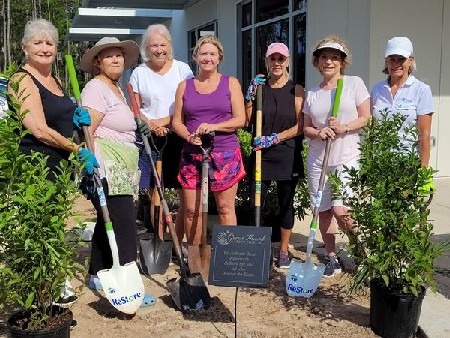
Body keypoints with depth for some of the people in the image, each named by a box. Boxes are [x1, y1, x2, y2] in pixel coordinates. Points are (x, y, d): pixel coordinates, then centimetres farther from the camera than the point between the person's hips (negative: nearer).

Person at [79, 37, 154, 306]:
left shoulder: (117, 89, 20)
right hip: (106, 169, -10)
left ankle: (98, 276, 26)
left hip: (121, 168, 10)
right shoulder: (96, 88, -10)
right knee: (123, 224, -13)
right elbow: (87, 132, -19)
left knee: (109, 222, 15)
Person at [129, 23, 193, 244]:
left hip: (178, 137, 0)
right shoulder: (139, 72, 9)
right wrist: (150, 124, -10)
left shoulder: (182, 69, 6)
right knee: (154, 192, 0)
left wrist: (164, 120, -11)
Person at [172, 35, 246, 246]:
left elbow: (240, 120, 0)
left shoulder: (231, 84, 7)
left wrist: (213, 126, -14)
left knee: (225, 207, 1)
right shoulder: (184, 86, 13)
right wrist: (189, 136, -10)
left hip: (225, 154, -2)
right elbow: (177, 122, 11)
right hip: (191, 155, 2)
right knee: (191, 210, 4)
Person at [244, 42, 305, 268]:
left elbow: (300, 127, -5)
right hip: (261, 154, 1)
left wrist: (274, 138, -14)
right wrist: (250, 96, -10)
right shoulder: (259, 88, 6)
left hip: (287, 156, -1)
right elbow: (246, 121, 0)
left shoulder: (296, 90, 1)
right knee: (255, 203, -2)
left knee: (286, 204, 9)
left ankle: (283, 251, 23)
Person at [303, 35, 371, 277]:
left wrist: (344, 127, -17)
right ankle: (332, 259, 24)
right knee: (323, 211, 7)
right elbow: (306, 128, 11)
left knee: (341, 211, -14)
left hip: (347, 159, -4)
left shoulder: (354, 83, 0)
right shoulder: (312, 93, 10)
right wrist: (319, 133, -10)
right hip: (318, 160, 4)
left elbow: (366, 117, 0)